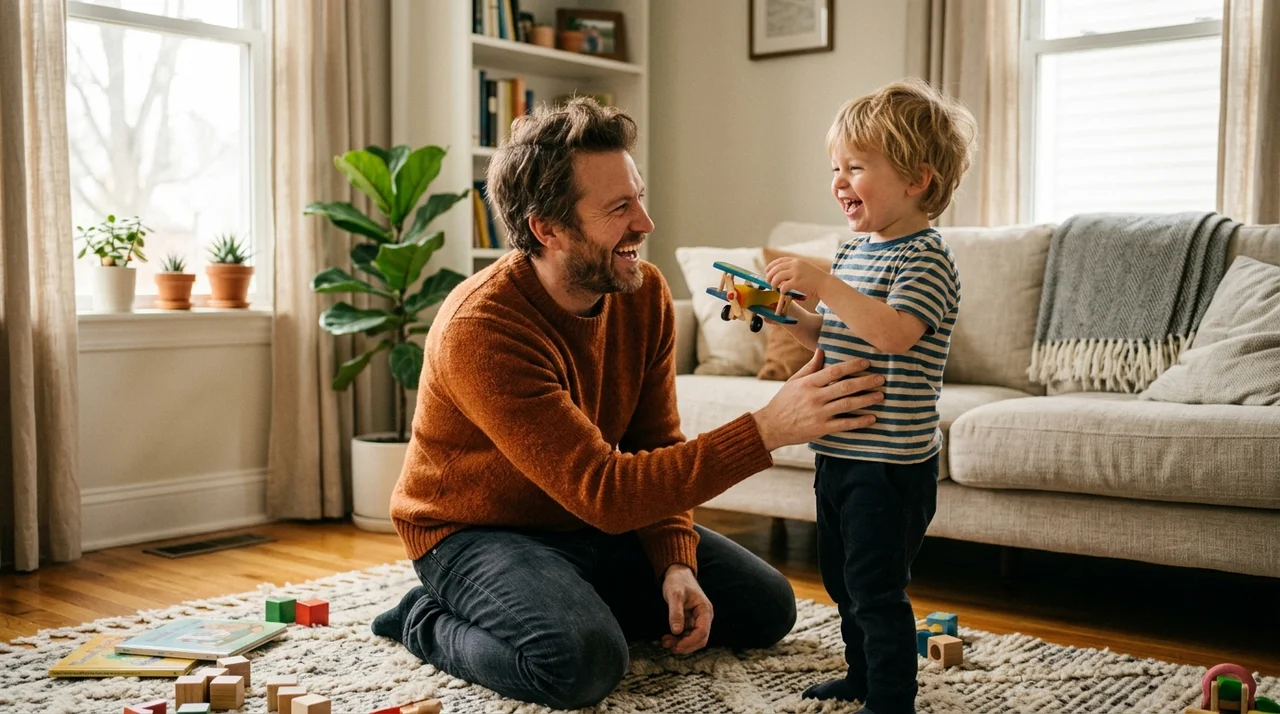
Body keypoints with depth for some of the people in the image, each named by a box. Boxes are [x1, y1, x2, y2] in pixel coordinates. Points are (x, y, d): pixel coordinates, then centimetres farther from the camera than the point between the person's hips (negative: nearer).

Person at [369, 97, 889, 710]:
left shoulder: (645, 295, -9)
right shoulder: (479, 328, -31)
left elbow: (655, 444, 0)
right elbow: (604, 491, -36)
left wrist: (677, 564, -16)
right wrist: (767, 430, -41)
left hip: (596, 523, 7)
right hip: (477, 533, -7)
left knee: (766, 608, 4)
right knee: (585, 660, -35)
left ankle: (580, 606, 12)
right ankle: (430, 623, -5)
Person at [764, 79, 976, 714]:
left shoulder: (926, 258, -15)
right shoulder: (853, 251, 12)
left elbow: (893, 333, -31)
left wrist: (823, 284, -33)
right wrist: (786, 315, 4)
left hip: (892, 462, -9)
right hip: (838, 451, 9)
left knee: (876, 587, -2)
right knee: (842, 578, 20)